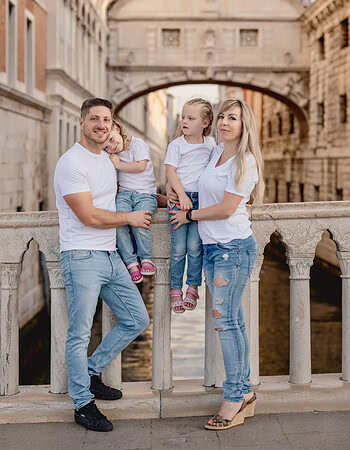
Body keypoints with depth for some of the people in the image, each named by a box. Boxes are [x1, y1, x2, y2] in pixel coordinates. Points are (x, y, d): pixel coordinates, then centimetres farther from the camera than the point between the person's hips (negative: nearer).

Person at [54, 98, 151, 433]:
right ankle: (83, 405, 13)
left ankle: (91, 373, 27)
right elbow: (89, 216, -17)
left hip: (110, 256, 9)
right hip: (82, 257, -9)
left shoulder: (107, 159, 14)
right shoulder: (71, 162, -13)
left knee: (136, 320, 12)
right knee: (80, 335, 0)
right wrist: (130, 218, -4)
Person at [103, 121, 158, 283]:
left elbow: (141, 166, -10)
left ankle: (146, 259, -7)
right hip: (124, 194, 4)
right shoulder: (112, 155, 16)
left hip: (145, 194, -4)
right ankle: (131, 263, -18)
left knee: (138, 223, -30)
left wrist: (118, 164, -4)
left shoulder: (137, 143, 2)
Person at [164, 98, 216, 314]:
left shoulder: (210, 144, 9)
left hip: (201, 199, 1)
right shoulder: (176, 145, 1)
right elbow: (170, 171, -4)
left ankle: (193, 289, 6)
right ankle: (175, 290, 7)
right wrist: (182, 195, -15)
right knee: (178, 248, -3)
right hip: (179, 197, -1)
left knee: (194, 246, -5)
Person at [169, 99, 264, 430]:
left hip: (234, 247, -8)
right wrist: (175, 190, 19)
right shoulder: (216, 152, 14)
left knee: (224, 319, -9)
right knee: (232, 320, 9)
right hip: (212, 247, 8)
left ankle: (235, 398, -1)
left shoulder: (245, 162, -11)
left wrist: (190, 215, -4)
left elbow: (226, 209, -16)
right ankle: (244, 393, 16)